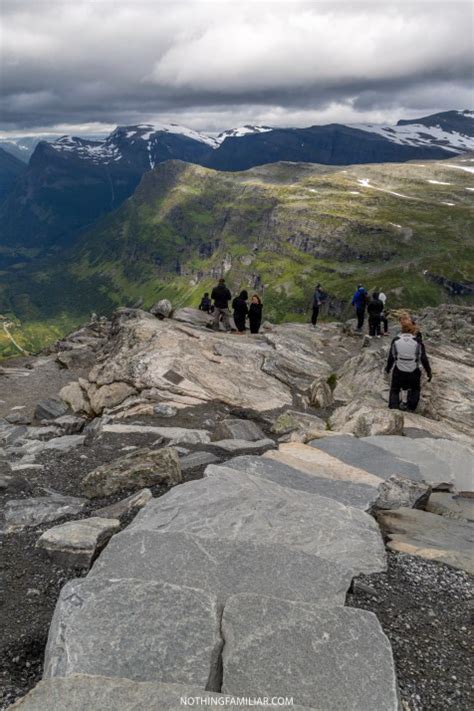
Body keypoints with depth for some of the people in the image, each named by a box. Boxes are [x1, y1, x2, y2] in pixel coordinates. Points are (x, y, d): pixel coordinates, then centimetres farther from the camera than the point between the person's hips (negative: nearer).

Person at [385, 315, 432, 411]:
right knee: (415, 390, 25)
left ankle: (393, 409, 9)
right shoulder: (417, 341, -13)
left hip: (398, 372, 0)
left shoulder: (396, 340, -11)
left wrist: (388, 368, 15)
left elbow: (391, 357, -3)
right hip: (414, 373, 0)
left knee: (394, 390, 19)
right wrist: (429, 371, 4)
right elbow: (423, 358, -8)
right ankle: (411, 408, 22)